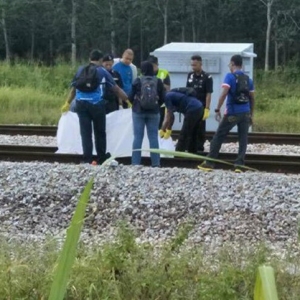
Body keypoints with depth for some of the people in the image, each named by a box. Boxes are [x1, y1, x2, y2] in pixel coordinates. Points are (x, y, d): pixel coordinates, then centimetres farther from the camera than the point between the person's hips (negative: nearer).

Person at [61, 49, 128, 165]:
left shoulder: (80, 70, 13)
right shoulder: (102, 72, 4)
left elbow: (73, 88, 17)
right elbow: (116, 89, 5)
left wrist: (67, 103, 27)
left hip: (81, 104, 3)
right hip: (96, 104, -2)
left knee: (85, 132, 3)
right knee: (99, 132, 10)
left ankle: (87, 159, 0)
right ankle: (101, 158, 17)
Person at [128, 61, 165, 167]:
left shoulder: (138, 81, -7)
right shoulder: (158, 82, -1)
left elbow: (131, 97, -3)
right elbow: (162, 98, 1)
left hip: (138, 111, -2)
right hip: (154, 112, 2)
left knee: (138, 137, 2)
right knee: (153, 137, 6)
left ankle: (135, 162, 1)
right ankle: (155, 163, 5)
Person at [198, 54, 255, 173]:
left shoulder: (230, 76, -6)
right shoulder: (248, 79, 10)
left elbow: (224, 94, -16)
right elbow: (252, 98, 13)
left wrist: (217, 109, -12)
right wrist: (251, 114, 20)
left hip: (232, 113, -4)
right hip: (245, 113, 4)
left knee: (218, 137, 5)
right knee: (243, 139, 7)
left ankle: (209, 162, 7)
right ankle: (239, 164, -1)